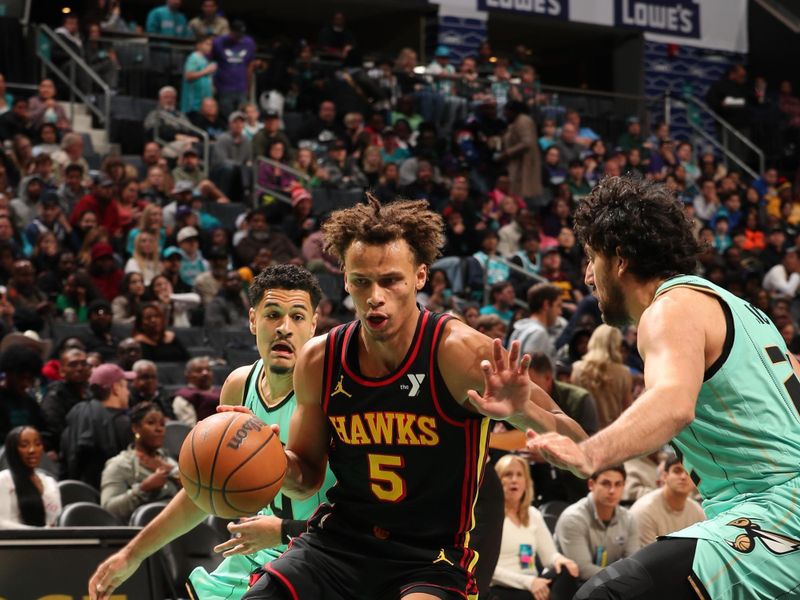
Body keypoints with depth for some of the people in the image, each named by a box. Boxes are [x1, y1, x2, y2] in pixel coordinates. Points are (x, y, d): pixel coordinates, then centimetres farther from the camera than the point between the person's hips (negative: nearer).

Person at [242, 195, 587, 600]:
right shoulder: (318, 362, -3)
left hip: (430, 557, -5)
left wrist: (522, 412, -34)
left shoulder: (460, 352, -16)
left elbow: (573, 444, -13)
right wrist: (282, 468, -10)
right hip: (337, 537, 5)